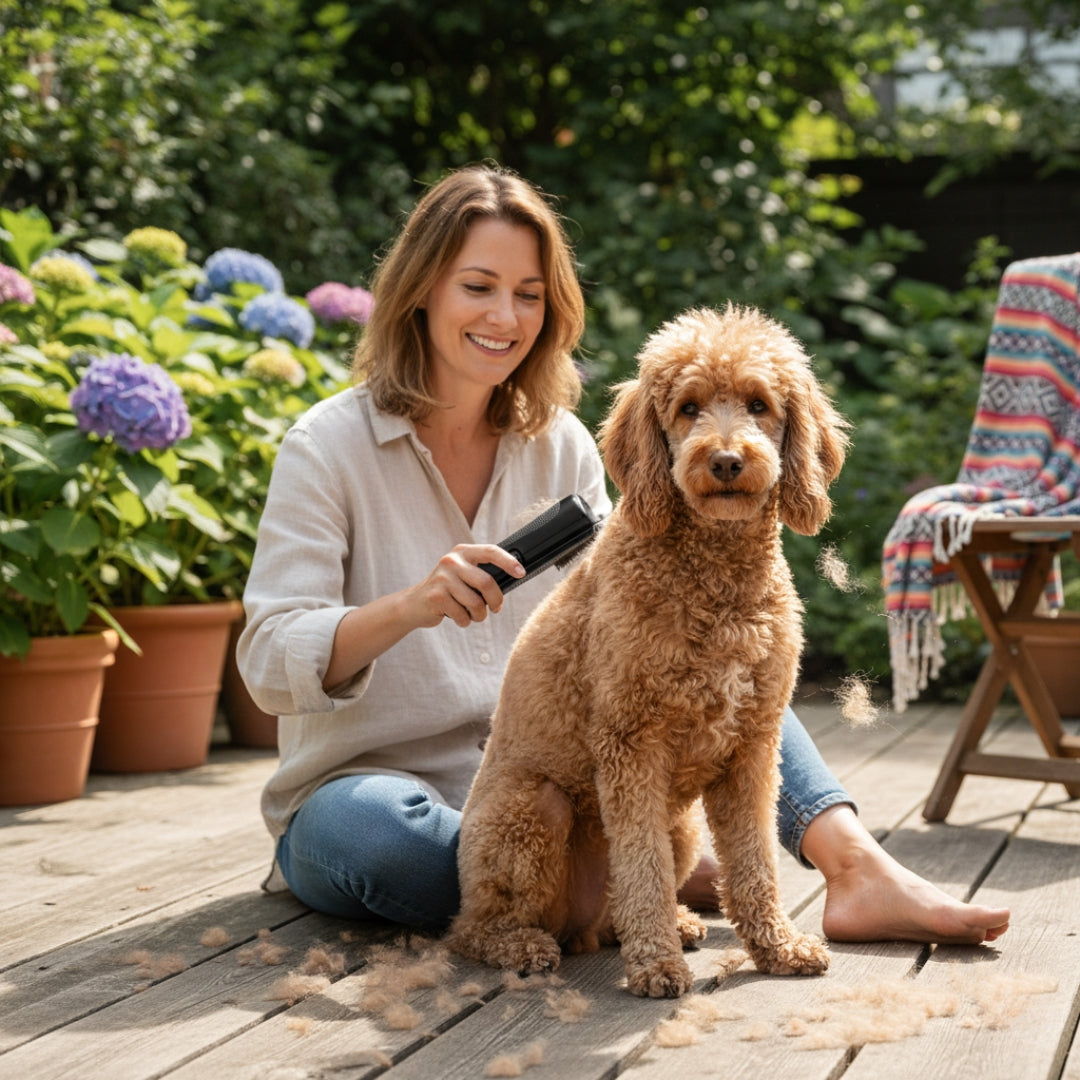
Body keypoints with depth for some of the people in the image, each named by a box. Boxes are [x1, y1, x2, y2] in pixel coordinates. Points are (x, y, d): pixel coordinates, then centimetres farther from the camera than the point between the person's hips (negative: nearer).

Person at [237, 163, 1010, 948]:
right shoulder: (328, 448, -10)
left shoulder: (560, 445, 4)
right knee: (368, 829, -39)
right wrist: (407, 608, -35)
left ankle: (858, 868, -26)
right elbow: (271, 663, -18)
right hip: (366, 788, -4)